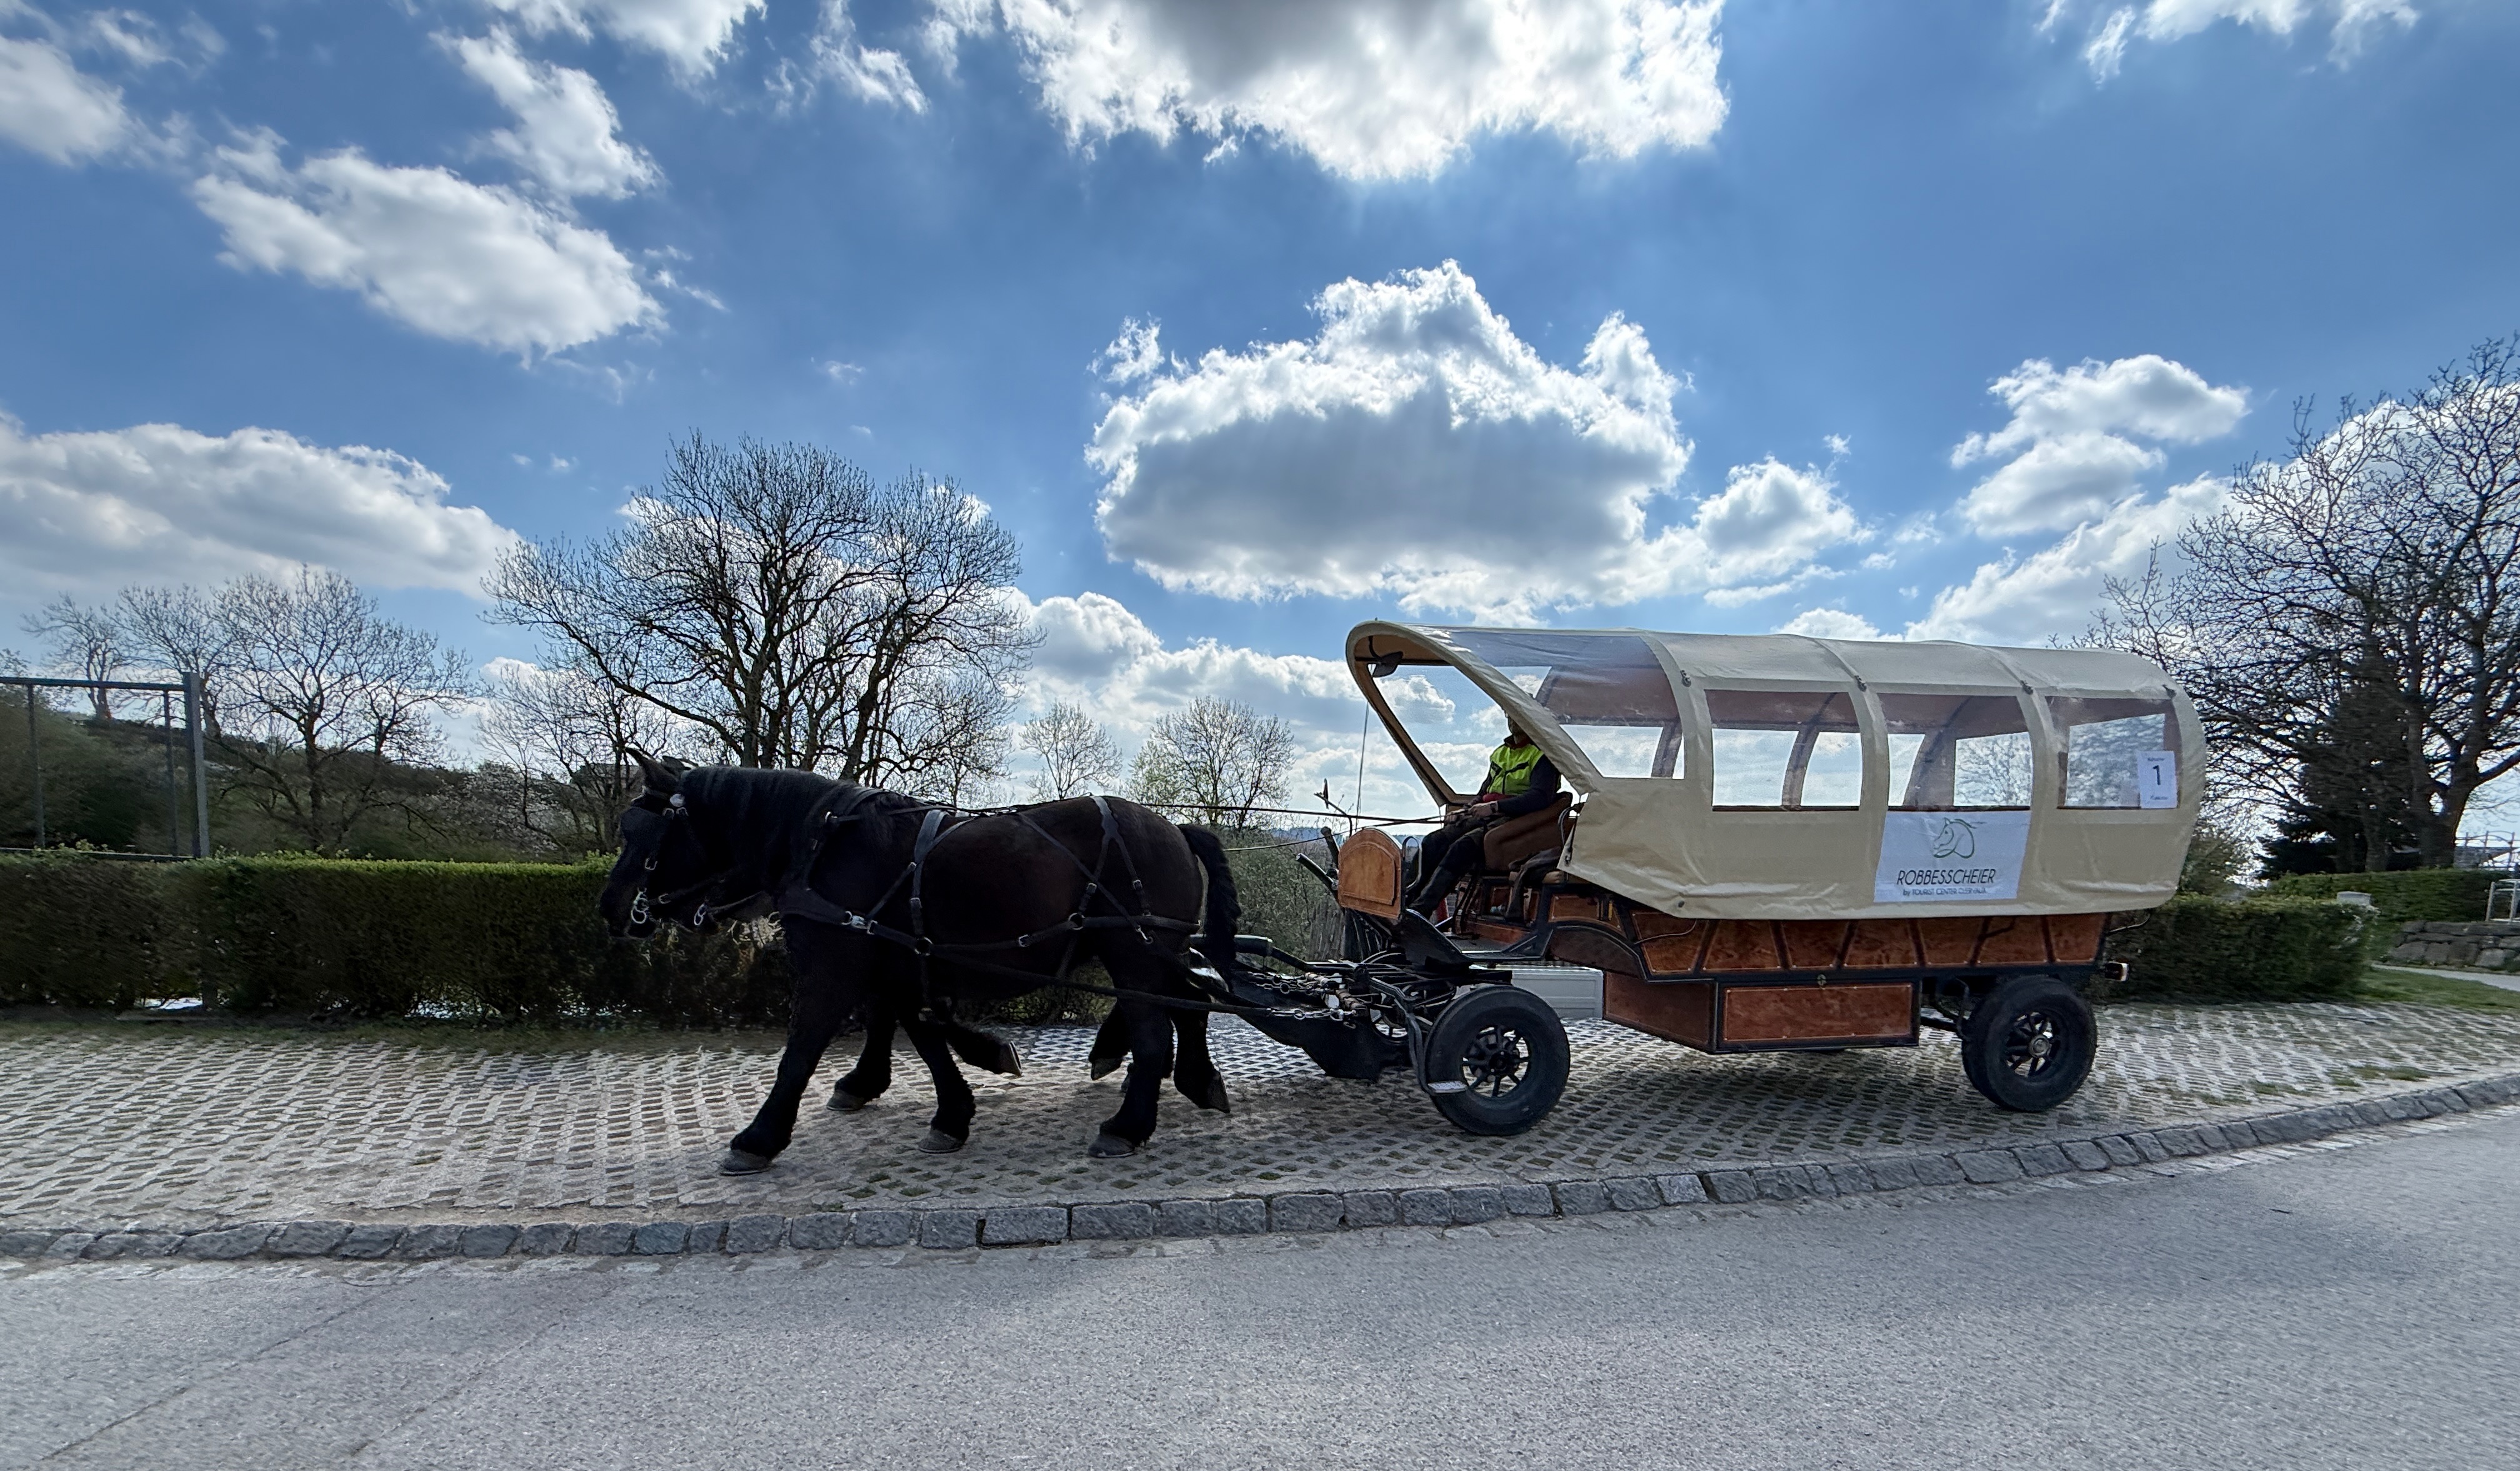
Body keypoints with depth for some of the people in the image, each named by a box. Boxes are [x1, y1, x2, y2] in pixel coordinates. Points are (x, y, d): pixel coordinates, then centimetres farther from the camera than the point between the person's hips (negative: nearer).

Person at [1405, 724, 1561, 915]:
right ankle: (1408, 899, -19)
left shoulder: (1543, 755, -2)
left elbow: (1541, 797, -17)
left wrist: (1494, 806, -22)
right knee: (1434, 841, -16)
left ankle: (1420, 910, -37)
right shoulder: (1500, 753, 24)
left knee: (1462, 847, -32)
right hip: (1485, 817, 8)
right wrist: (1467, 809, 8)